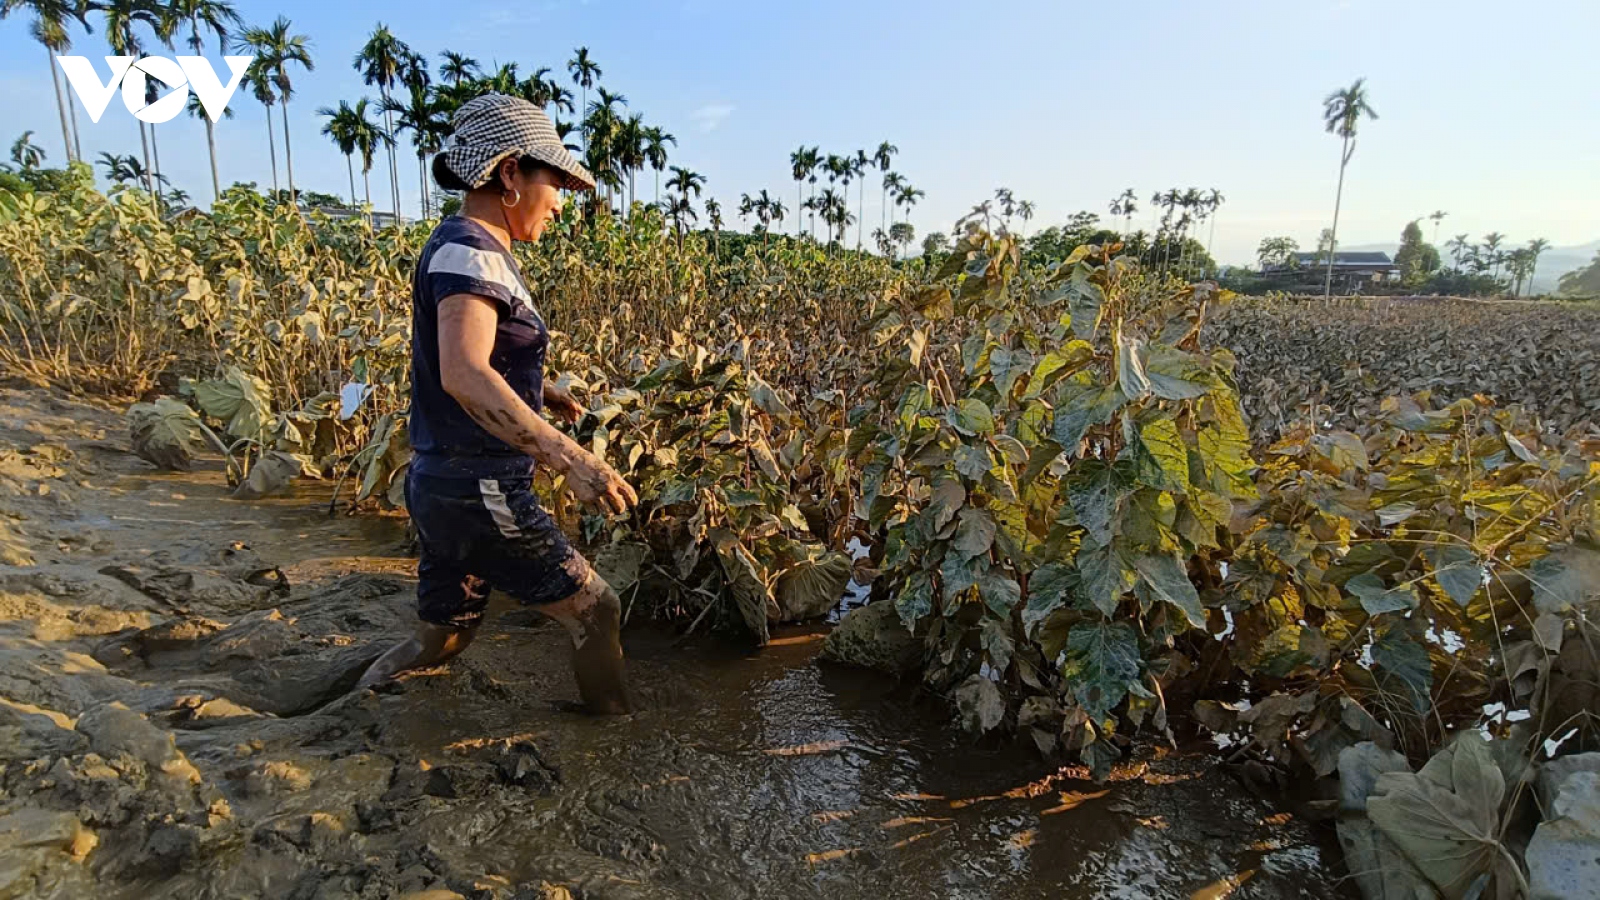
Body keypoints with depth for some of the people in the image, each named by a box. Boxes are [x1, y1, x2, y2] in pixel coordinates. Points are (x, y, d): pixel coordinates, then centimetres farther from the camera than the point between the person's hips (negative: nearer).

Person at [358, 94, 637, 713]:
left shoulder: (474, 250, 13)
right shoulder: (467, 249, -17)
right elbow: (463, 373, -34)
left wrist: (537, 393, 21)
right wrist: (567, 457, -40)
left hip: (445, 485, 10)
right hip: (478, 492, -10)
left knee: (439, 641, 22)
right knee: (595, 610, 4)